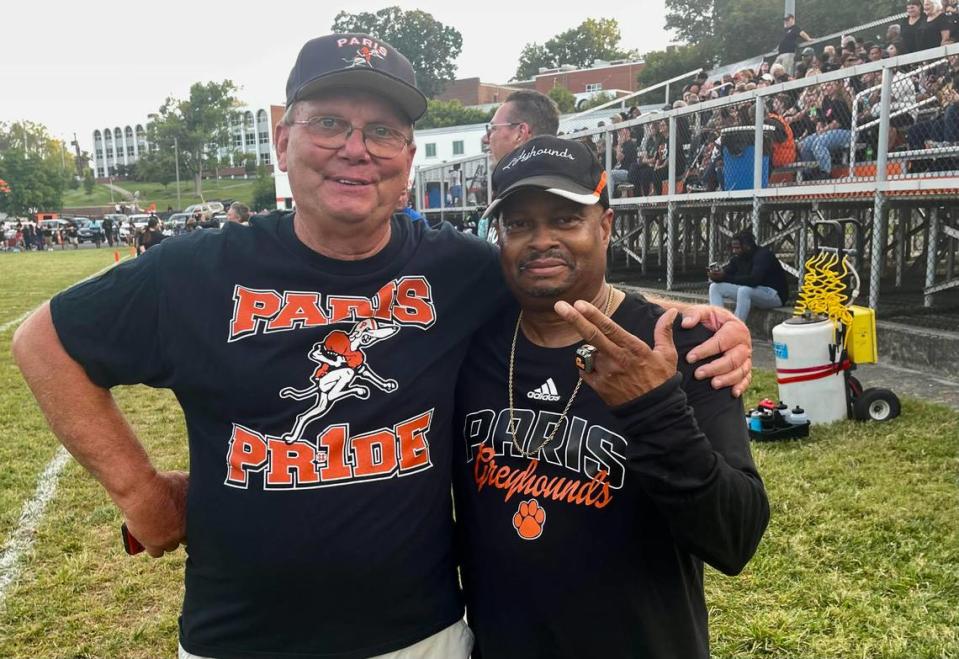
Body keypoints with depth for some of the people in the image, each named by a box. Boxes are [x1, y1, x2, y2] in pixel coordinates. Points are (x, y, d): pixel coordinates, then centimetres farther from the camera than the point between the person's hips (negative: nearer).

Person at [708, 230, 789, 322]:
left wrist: (725, 277, -38)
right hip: (749, 293, 9)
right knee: (715, 287, -3)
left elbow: (754, 280, -35)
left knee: (744, 290, -40)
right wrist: (716, 275, -28)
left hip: (775, 295, -8)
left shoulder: (764, 255, -20)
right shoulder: (738, 258, 3)